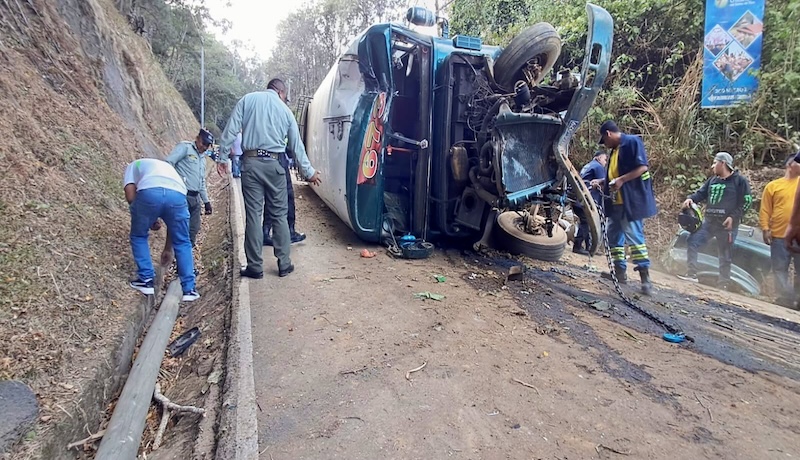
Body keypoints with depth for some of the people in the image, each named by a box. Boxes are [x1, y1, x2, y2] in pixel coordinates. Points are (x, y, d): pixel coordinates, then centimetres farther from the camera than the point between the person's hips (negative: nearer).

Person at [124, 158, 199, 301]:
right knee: (182, 243, 18)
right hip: (178, 195, 3)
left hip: (149, 192, -2)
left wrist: (150, 220, 27)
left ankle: (146, 280, 24)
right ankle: (189, 289, 19)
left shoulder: (134, 165, 36)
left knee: (138, 236, 25)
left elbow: (130, 196, 14)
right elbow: (172, 221, 41)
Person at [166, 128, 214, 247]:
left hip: (195, 197, 8)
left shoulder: (202, 157, 25)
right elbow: (168, 163, -13)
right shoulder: (185, 147, 0)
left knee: (194, 229, 9)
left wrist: (206, 201, 26)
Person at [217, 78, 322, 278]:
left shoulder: (248, 100, 8)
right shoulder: (285, 110, 11)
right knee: (279, 215, 8)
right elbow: (297, 145, 15)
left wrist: (223, 157, 5)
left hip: (251, 163, 0)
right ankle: (284, 264, 12)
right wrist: (309, 171, 24)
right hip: (273, 164, 1)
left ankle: (255, 267, 6)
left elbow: (231, 129, 0)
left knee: (253, 215, 1)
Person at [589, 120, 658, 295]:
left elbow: (643, 167, -18)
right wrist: (601, 182, 17)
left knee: (634, 236, -10)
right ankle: (620, 271, 21)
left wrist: (621, 180, -22)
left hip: (631, 201, -10)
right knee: (613, 235, 12)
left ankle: (645, 277, -6)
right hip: (616, 202, 10)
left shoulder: (632, 142, -9)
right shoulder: (615, 150, 18)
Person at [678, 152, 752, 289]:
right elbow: (701, 193, 15)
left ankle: (724, 285, 13)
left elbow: (746, 201, -7)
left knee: (725, 257, 3)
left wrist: (733, 217, -17)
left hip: (727, 225, -6)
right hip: (708, 222, 6)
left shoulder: (739, 180, -4)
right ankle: (692, 273, -4)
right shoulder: (713, 180, 15)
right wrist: (690, 199, -8)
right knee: (692, 242, -9)